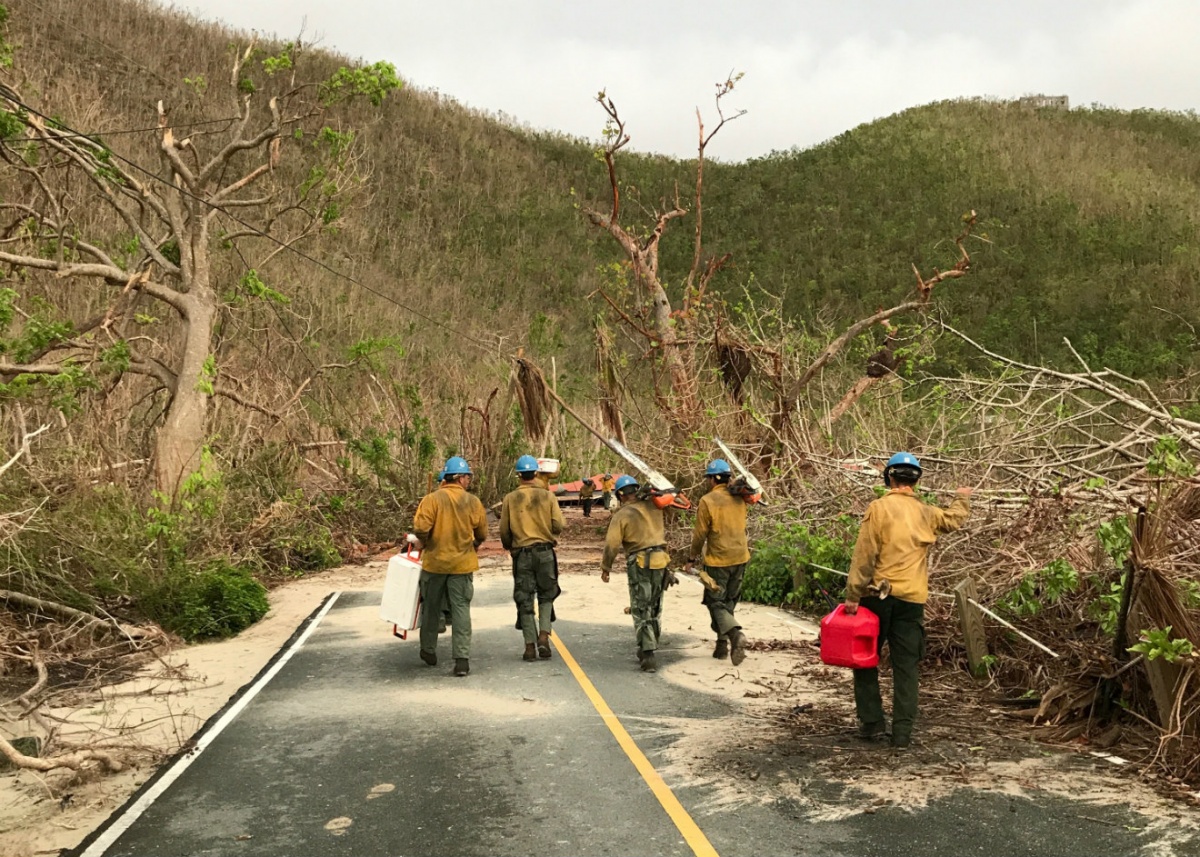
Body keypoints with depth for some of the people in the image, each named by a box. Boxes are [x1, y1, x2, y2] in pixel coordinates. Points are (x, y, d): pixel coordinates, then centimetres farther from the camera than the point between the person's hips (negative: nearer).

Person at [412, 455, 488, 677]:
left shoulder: (432, 499, -10)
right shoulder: (473, 502, -4)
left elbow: (420, 528, -18)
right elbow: (482, 534, 4)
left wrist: (424, 544, 3)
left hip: (434, 561, 0)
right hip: (463, 564, 0)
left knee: (431, 607, 17)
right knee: (461, 610, 3)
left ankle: (428, 651, 31)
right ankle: (462, 659, -3)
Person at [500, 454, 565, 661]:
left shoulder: (510, 499, -3)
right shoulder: (548, 496, -4)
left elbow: (504, 530, 0)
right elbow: (558, 526, -7)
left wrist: (509, 546, 21)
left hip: (521, 553, 0)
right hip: (545, 552, 0)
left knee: (524, 599, 8)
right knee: (546, 595, 15)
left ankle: (530, 645, 7)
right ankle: (544, 635, -3)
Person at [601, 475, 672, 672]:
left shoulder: (620, 516, -6)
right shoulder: (652, 506, 5)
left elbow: (612, 544, -10)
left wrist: (605, 567, 2)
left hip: (639, 565, -4)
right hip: (660, 561, 5)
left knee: (641, 611, 1)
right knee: (654, 608, 18)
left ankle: (648, 655, -7)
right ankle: (647, 649, 27)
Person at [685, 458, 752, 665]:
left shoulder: (707, 501, -14)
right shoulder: (739, 498, 2)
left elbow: (700, 534, -10)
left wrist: (692, 558, 2)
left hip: (717, 560, -5)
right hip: (740, 557, 6)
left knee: (716, 603, 3)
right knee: (729, 602, 17)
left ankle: (735, 633, -20)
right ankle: (722, 642, 19)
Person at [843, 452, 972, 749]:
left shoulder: (879, 508, -7)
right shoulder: (927, 513, 8)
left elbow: (864, 555, -12)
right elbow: (954, 518, 31)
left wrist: (853, 595, -9)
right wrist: (963, 499, 52)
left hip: (878, 595, -3)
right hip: (912, 599, 3)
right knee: (906, 666, 7)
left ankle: (871, 722, 12)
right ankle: (902, 732, 6)